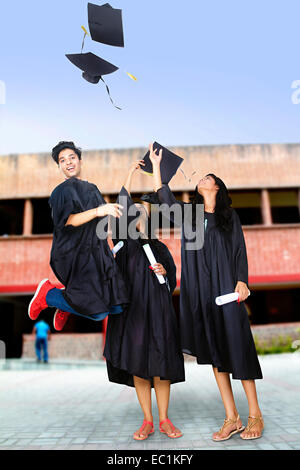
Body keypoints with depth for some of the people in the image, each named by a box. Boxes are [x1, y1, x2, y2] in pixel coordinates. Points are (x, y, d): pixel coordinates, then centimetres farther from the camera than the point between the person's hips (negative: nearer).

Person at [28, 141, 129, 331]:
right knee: (98, 313, -18)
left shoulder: (92, 188, 20)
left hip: (99, 253, 7)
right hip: (76, 255, -7)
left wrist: (110, 249, 19)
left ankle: (67, 304, 19)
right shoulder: (62, 191, -1)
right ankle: (48, 295, 4)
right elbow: (67, 221, -19)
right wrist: (98, 211, -31)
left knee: (117, 307, -2)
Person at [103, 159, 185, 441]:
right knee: (137, 366, 1)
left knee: (160, 367, 1)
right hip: (134, 309, -1)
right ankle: (147, 422, 13)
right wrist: (130, 173, 0)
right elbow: (122, 209, -2)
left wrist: (164, 273, -6)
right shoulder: (127, 244, 9)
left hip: (159, 311, 2)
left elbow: (173, 281, 17)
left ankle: (164, 421, 13)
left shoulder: (161, 248, 17)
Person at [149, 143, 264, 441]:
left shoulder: (229, 215, 9)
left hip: (225, 288, -3)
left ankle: (255, 415, 8)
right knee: (214, 350, 2)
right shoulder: (188, 213, 17)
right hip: (200, 291, 3)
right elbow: (163, 196, 11)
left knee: (236, 346, -5)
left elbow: (240, 249, 3)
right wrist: (156, 164, 14)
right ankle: (231, 418, 8)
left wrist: (242, 281, -9)